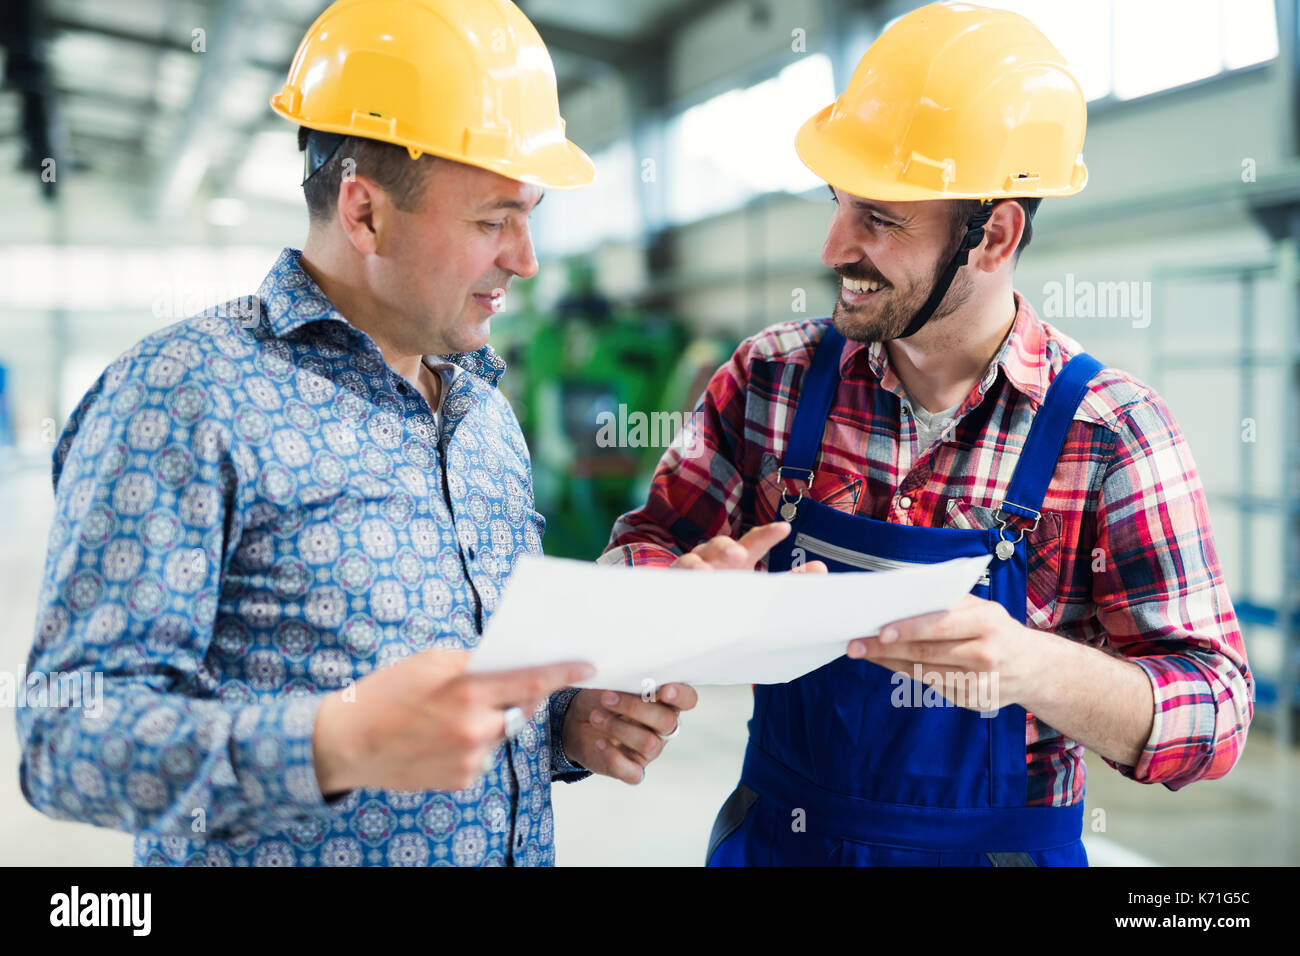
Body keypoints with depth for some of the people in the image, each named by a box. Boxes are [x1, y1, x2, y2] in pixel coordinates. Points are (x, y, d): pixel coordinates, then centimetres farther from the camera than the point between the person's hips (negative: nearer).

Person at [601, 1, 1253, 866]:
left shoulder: (1112, 435, -15)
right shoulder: (771, 380, -8)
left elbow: (1215, 712, -15)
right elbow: (642, 549, -3)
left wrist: (1031, 666, -34)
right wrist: (687, 585, -26)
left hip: (1000, 843, -2)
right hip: (775, 834, 3)